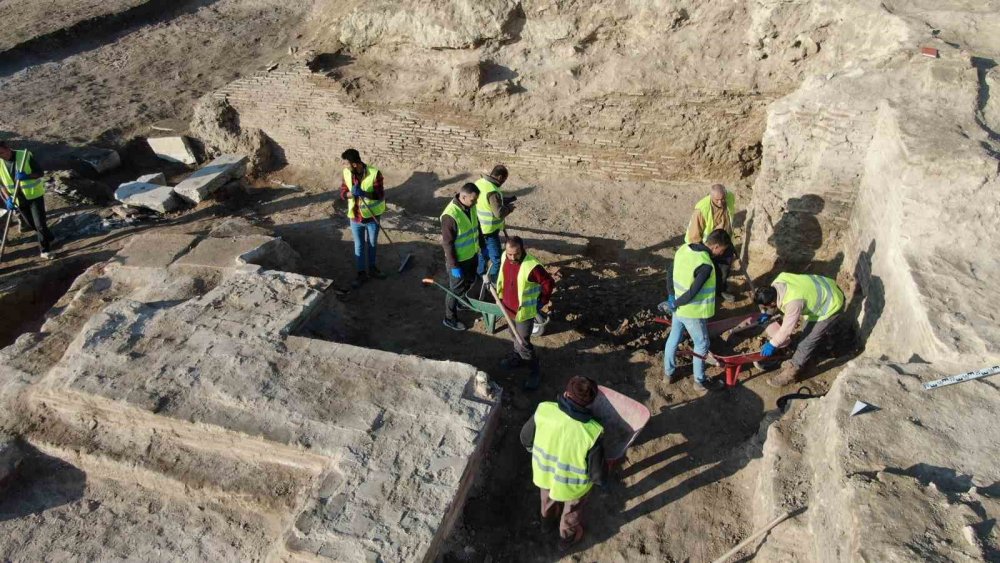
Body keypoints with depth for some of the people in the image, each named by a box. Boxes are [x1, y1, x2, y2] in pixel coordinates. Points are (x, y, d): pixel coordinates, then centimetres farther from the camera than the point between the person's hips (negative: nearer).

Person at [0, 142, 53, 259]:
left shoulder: (26, 155, -16)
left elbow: (41, 173, -12)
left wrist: (27, 176, -31)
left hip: (34, 195, -4)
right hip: (19, 199, 5)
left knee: (40, 224, -6)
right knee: (31, 224, 15)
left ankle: (45, 249, 7)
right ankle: (48, 238, 38)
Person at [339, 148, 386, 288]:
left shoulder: (374, 173, -21)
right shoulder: (347, 173, -7)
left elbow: (380, 195, -21)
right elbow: (343, 192, -3)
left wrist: (363, 193, -36)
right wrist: (352, 193, -26)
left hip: (372, 217, -2)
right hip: (355, 217, 2)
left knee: (372, 244, 17)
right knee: (359, 246, 13)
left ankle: (372, 269, 39)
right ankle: (362, 273, 28)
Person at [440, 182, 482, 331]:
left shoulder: (470, 206, -7)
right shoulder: (450, 215, -32)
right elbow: (447, 244, -26)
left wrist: (480, 245, 18)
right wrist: (454, 266, -22)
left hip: (472, 254, 8)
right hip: (458, 259, -8)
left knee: (470, 281, 27)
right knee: (457, 288, 8)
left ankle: (460, 302, 53)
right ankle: (450, 318, 28)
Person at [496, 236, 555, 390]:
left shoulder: (532, 266, -32)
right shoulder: (505, 257, -11)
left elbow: (549, 283, -19)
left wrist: (541, 303, -9)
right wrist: (500, 295, 14)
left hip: (524, 311, -7)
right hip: (509, 307, 7)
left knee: (522, 343, 2)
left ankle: (535, 371, 23)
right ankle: (517, 357, 52)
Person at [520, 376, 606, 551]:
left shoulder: (544, 410, -28)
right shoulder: (592, 432, -36)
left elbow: (525, 437, -9)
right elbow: (597, 472, -22)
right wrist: (600, 480, 1)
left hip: (543, 472, 3)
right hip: (572, 485, -3)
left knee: (548, 495, 39)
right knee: (572, 510, 32)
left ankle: (548, 513, 71)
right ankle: (567, 537, 60)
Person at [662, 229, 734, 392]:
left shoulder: (683, 249, -5)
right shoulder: (706, 265, -29)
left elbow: (671, 275, 4)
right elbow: (692, 293, -26)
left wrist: (671, 297, 9)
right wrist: (674, 304, -12)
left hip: (679, 307, 7)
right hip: (692, 312, -7)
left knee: (673, 338, 22)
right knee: (701, 345, 13)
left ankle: (669, 372, 39)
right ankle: (700, 381, 28)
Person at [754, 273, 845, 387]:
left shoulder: (793, 303, -38)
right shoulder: (779, 280, -18)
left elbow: (786, 329, -25)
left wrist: (772, 344, -12)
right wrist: (767, 314, 7)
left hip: (831, 306, -8)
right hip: (826, 289, 8)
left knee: (807, 342, -1)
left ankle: (791, 373, 12)